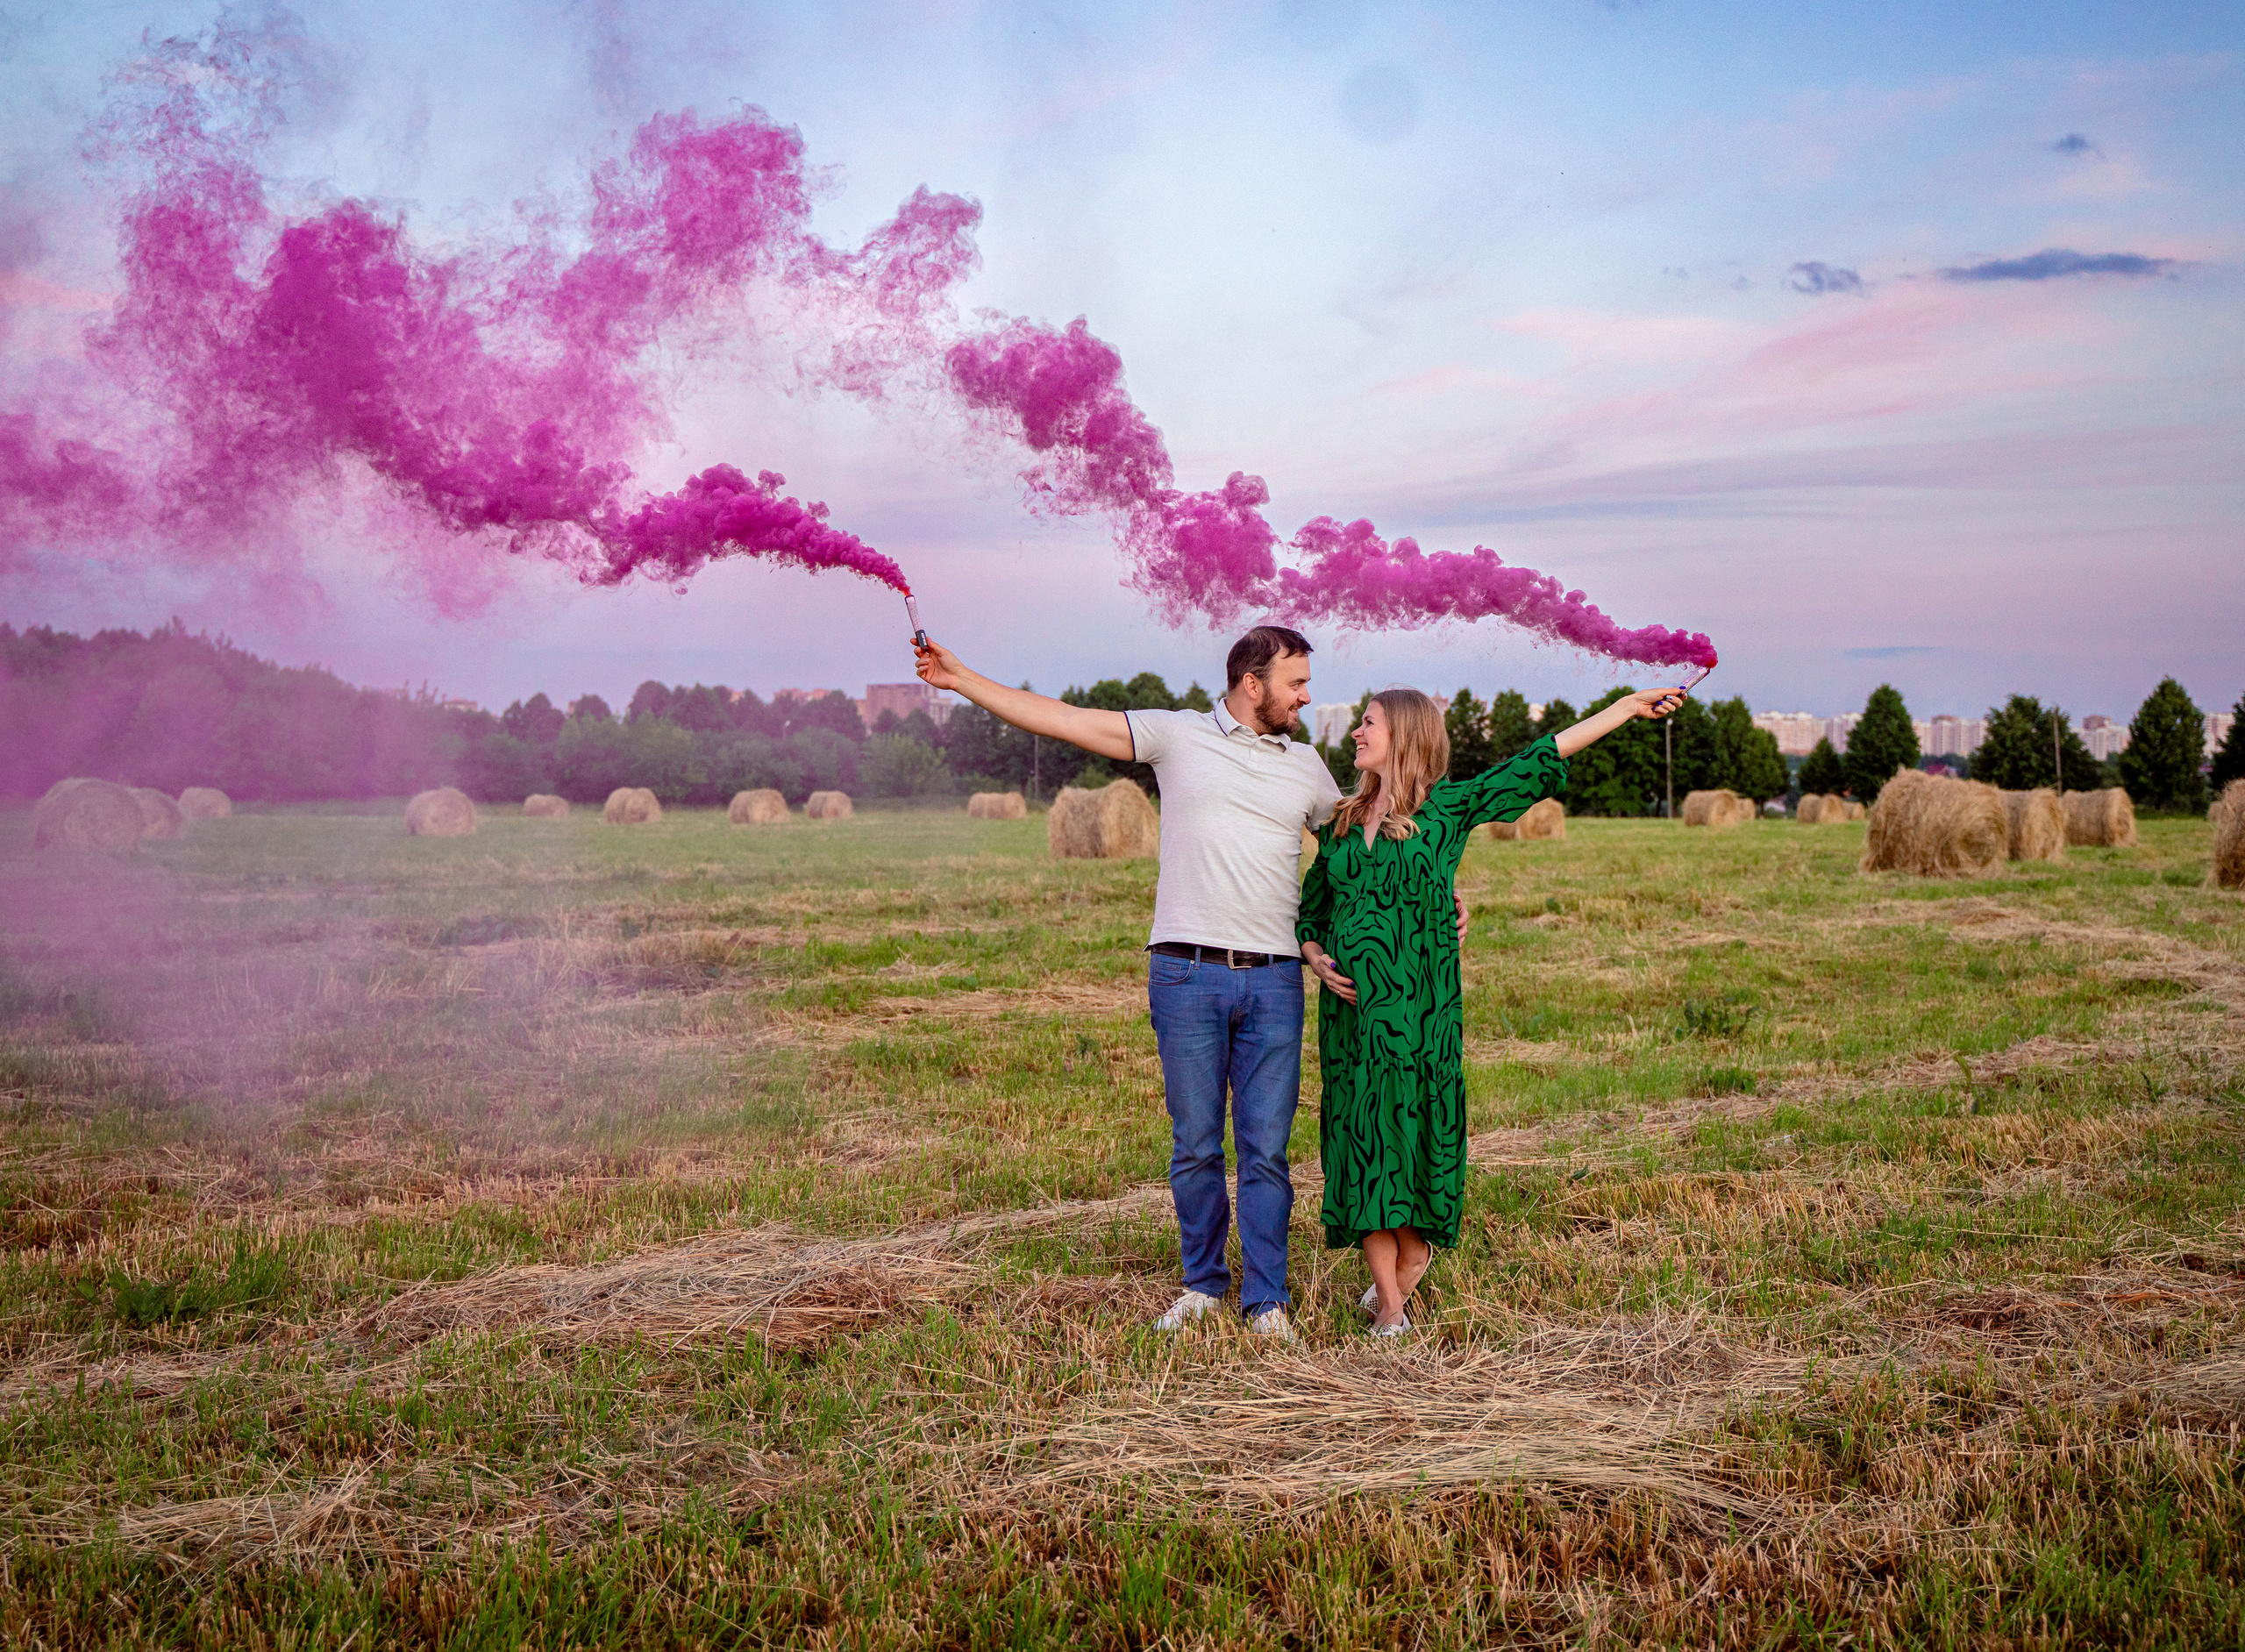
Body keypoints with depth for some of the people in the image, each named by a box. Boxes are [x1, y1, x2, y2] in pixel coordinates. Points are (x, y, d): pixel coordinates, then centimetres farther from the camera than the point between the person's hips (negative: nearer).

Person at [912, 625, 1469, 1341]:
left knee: (1266, 1149, 2)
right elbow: (1063, 719, 2)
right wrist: (961, 680, 0)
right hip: (1187, 974, -2)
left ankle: (1267, 1301, 12)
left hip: (1274, 982, 2)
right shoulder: (1179, 736, 4)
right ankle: (1204, 1283, 21)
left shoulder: (1307, 766, 14)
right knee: (1195, 1147, 5)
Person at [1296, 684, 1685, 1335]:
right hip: (1352, 1007, 3)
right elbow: (1309, 909, 21)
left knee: (1418, 1129, -1)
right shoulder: (1342, 821, 12)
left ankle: (1413, 1254, 25)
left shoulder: (1449, 806, 1)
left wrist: (1630, 706, 0)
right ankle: (1390, 1304, 7)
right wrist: (1316, 958, 0)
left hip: (1421, 1006, -3)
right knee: (1361, 1138, 0)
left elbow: (1541, 759, 0)